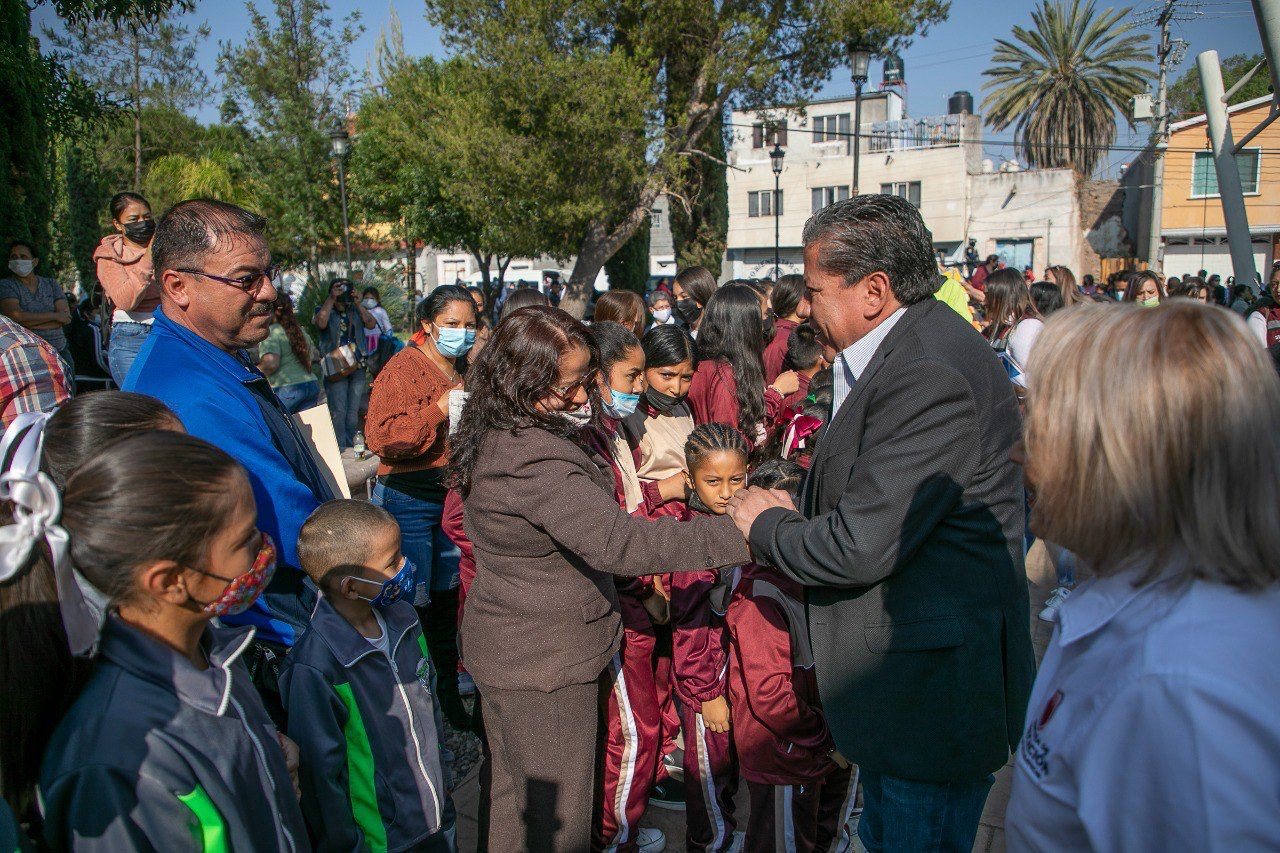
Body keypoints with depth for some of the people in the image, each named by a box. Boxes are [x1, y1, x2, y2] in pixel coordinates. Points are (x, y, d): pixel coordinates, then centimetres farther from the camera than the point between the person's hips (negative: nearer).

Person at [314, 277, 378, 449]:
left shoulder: (356, 310, 10)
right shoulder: (324, 310, 3)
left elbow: (371, 324, -4)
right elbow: (321, 323, -19)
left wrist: (357, 302, -8)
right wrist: (332, 298, -15)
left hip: (358, 366, 3)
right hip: (335, 368, -3)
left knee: (354, 412, 9)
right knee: (338, 411, -8)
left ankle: (351, 447, 18)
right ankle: (340, 449, -4)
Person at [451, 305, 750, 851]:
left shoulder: (498, 435, 3)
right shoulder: (535, 458, -31)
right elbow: (615, 542, -40)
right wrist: (734, 533, -41)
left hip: (504, 646, 10)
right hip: (543, 662, -10)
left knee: (516, 793, 26)